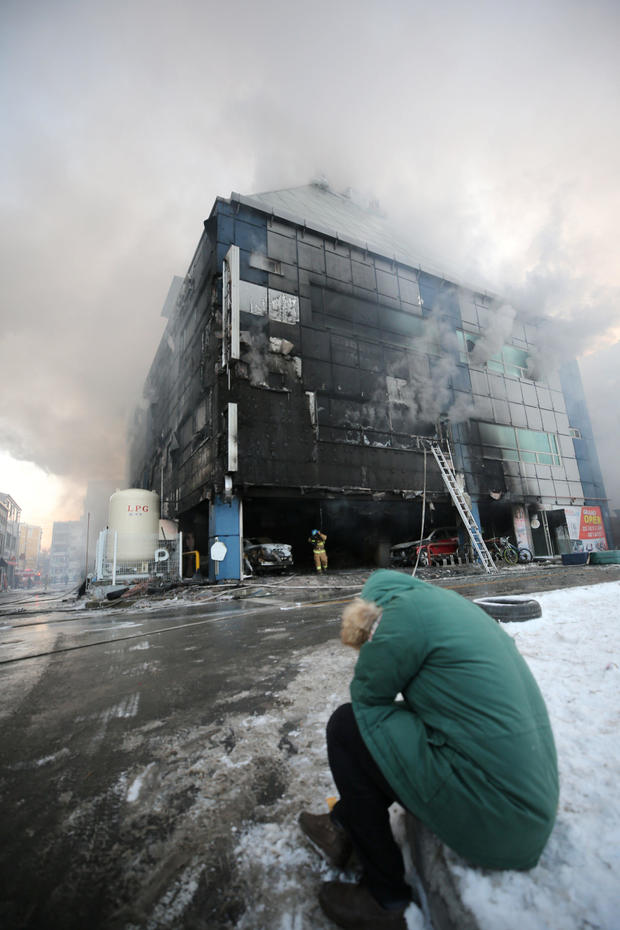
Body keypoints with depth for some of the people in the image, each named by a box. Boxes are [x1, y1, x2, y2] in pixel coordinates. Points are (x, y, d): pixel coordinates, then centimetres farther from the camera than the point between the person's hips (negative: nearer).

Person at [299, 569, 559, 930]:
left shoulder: (407, 607, -16)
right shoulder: (451, 601, 11)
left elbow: (365, 695, -5)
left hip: (492, 821, -9)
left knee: (348, 724, -2)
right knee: (390, 720, 21)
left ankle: (386, 898, 13)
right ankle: (342, 824, 35)